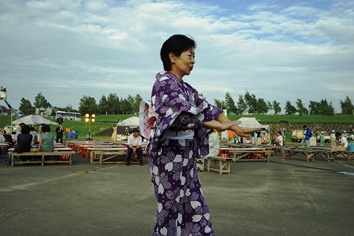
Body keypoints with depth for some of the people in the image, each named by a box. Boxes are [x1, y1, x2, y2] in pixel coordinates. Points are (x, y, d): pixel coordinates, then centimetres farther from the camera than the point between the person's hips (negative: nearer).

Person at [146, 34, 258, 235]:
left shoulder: (186, 88, 15)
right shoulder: (164, 82, -11)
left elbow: (205, 108, 7)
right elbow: (185, 109, -23)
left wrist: (236, 127, -4)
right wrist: (220, 126, -27)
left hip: (185, 153, 9)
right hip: (168, 153, -8)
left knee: (194, 202, 13)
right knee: (171, 204, 0)